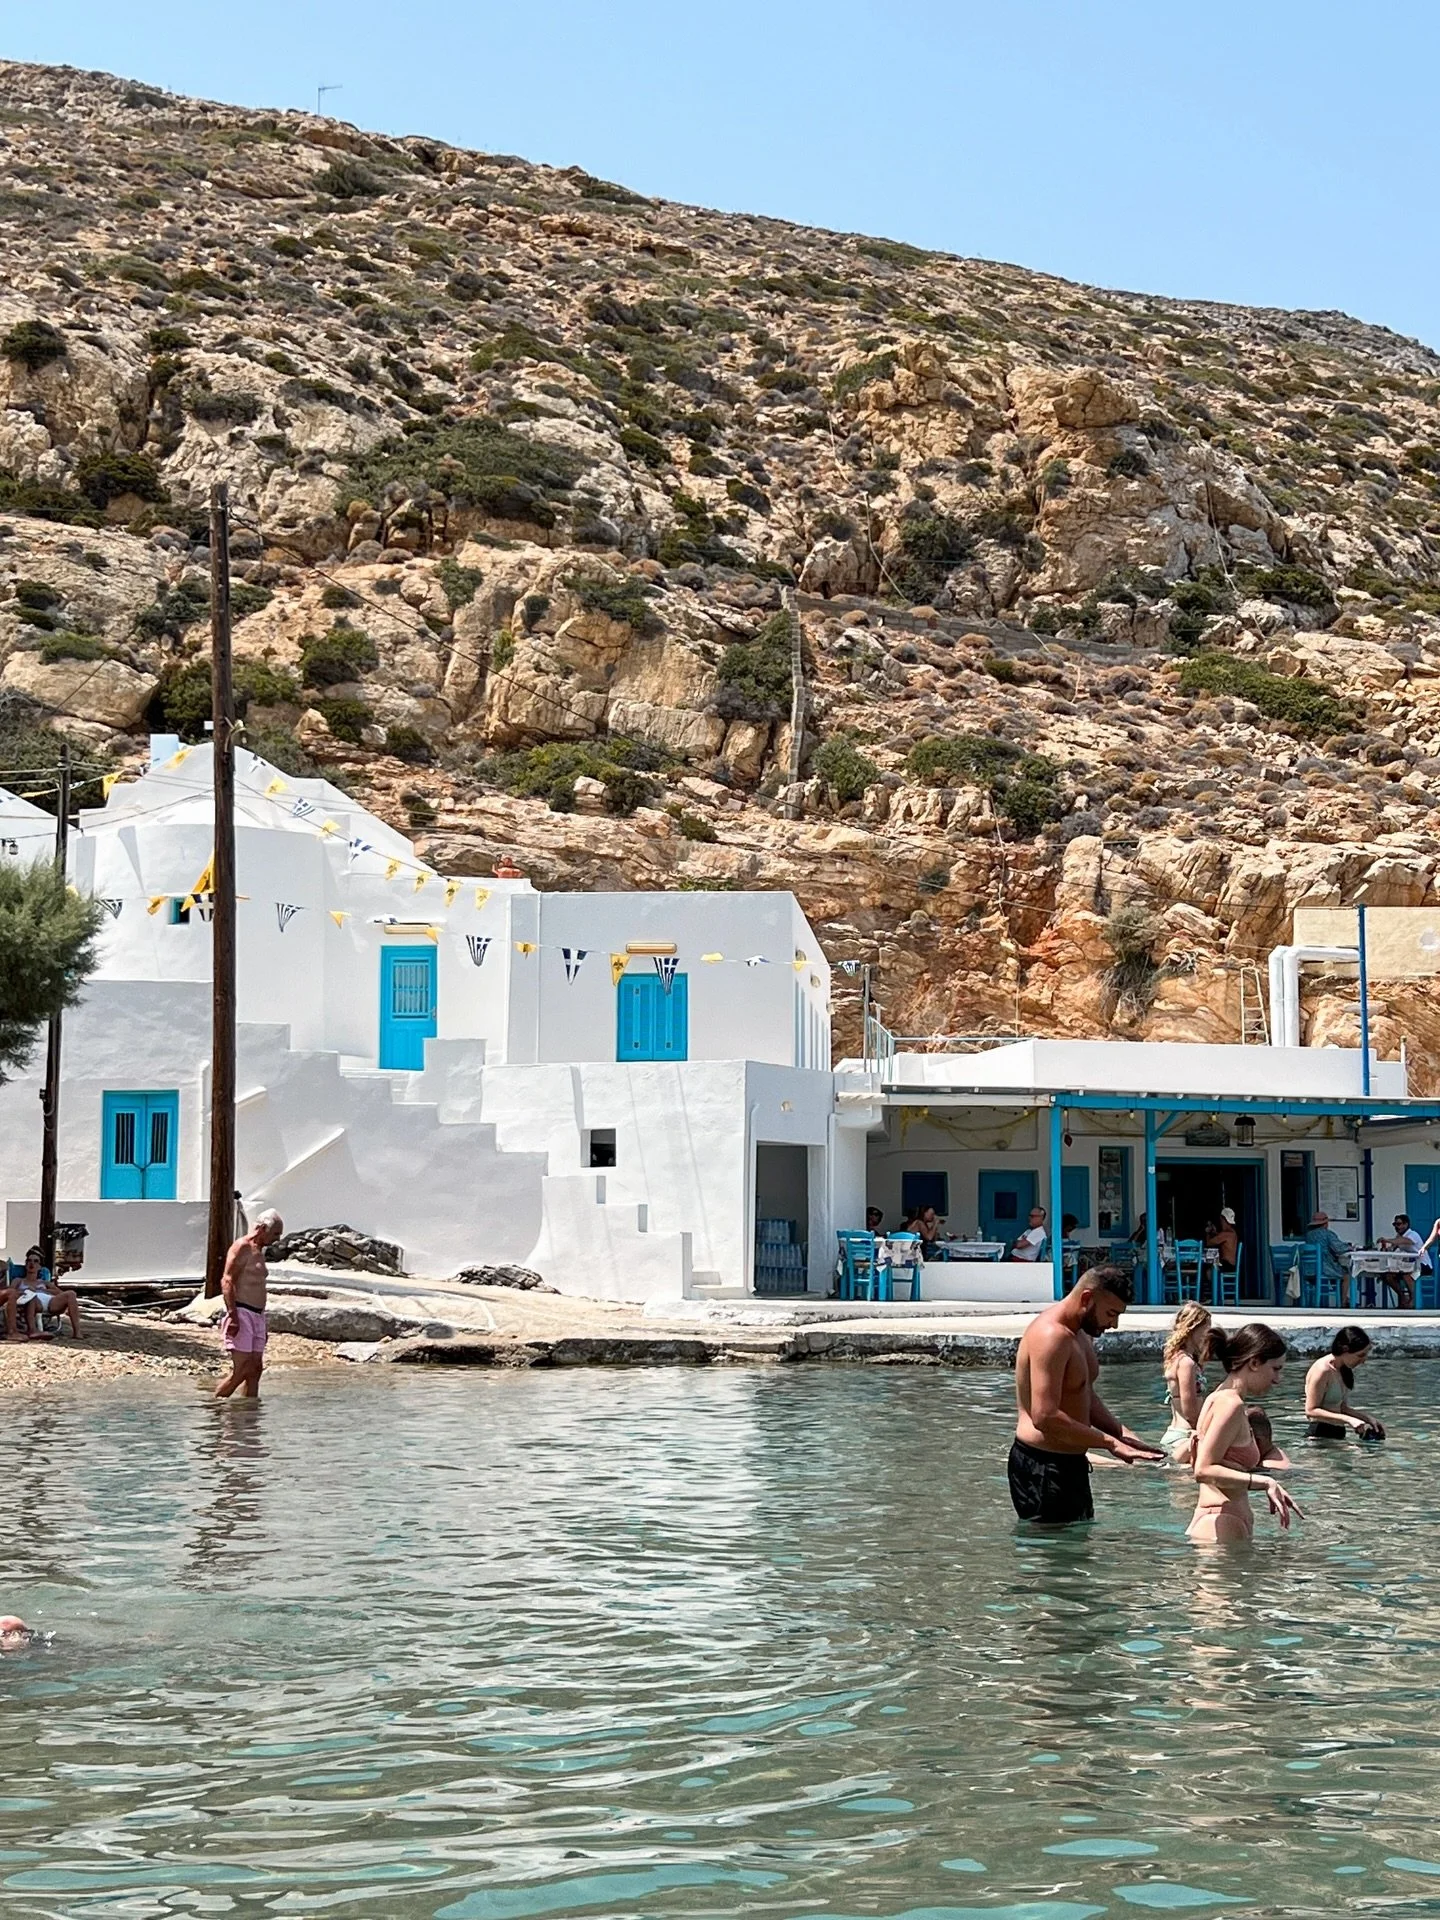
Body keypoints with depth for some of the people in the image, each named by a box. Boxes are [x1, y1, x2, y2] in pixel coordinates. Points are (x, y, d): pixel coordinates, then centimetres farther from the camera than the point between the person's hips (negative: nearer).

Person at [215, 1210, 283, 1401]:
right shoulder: (242, 1247, -7)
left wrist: (263, 1324, 25)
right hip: (241, 1313, -9)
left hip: (257, 1315, 9)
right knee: (240, 1370, -13)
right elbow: (227, 1281, -16)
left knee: (256, 1369, 4)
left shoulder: (259, 1252, 22)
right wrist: (232, 1315, -24)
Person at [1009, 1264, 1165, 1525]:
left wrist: (1123, 1434, 7)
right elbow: (1045, 1417, -29)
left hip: (1070, 1462, 11)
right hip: (1042, 1467, -11)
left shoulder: (1083, 1333, 12)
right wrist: (1110, 1443, -25)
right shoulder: (1052, 1336, -22)